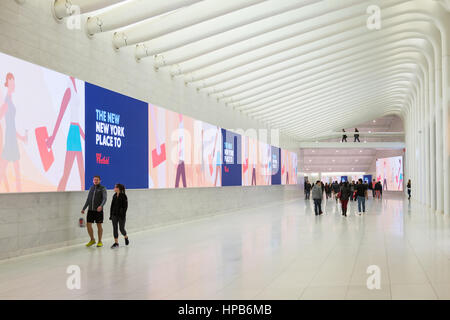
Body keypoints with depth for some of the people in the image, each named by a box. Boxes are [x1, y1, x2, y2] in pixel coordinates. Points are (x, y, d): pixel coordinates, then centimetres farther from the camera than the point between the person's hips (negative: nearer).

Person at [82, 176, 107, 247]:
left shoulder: (103, 189, -3)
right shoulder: (91, 188, 13)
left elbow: (104, 199, -16)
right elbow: (88, 200, 19)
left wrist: (101, 206, -34)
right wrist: (83, 208, 16)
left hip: (98, 210, -4)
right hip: (90, 210, 4)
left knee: (99, 226, 3)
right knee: (88, 225, 0)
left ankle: (100, 241, 15)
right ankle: (92, 240, 17)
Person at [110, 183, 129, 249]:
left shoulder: (123, 196, -9)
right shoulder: (114, 196, 8)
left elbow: (125, 206, -11)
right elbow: (112, 206, 11)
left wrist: (123, 215, -16)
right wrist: (111, 215, 8)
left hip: (121, 215, -5)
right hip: (114, 215, 5)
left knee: (121, 229, 2)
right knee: (115, 228, 1)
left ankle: (126, 237, 31)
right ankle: (116, 243, 6)